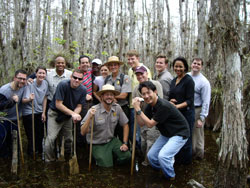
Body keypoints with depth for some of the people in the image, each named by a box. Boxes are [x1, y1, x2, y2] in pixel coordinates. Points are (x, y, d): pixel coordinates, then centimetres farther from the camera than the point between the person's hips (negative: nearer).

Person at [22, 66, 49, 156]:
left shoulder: (45, 83, -4)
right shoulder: (30, 84, -19)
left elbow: (45, 98, 5)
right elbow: (23, 100, -24)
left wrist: (44, 113, 4)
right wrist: (29, 99, -47)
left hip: (40, 112, 5)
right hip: (28, 113, -5)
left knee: (40, 135, 13)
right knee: (31, 136, 0)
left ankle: (40, 151, 34)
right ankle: (31, 154, 20)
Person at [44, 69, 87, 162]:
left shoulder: (83, 90, -10)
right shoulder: (63, 85, -23)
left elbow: (79, 106, -4)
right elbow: (58, 104, -23)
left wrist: (75, 115, -26)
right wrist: (73, 113, -27)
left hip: (68, 116, 5)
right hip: (55, 114, -4)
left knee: (69, 139, 11)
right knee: (51, 138, -15)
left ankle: (67, 158, 34)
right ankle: (49, 160, 3)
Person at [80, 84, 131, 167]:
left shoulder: (117, 108, -10)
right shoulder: (94, 110, -20)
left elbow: (125, 125, 2)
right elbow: (83, 132, -23)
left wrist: (125, 143, -2)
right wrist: (90, 117, -37)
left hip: (112, 140, 4)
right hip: (98, 144, -3)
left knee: (127, 155, -14)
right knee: (107, 166, -13)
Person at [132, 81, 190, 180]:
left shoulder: (164, 106, -30)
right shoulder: (149, 106, -3)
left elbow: (150, 124, -24)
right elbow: (141, 123, -2)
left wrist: (138, 109, -25)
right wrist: (137, 110, -15)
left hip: (179, 134, -8)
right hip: (166, 134, 9)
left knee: (163, 156, -24)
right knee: (151, 155, 3)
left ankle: (171, 178, 3)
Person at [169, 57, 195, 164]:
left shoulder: (188, 80, -9)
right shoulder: (173, 81, 13)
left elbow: (190, 101, -13)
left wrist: (177, 106, -26)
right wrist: (170, 101, -2)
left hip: (186, 113, -7)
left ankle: (186, 162, 21)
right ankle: (177, 160, 30)